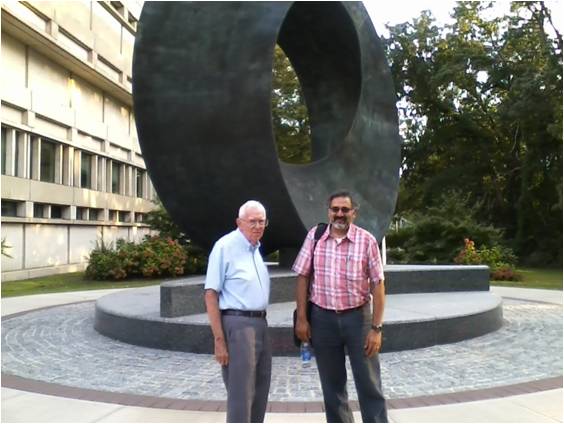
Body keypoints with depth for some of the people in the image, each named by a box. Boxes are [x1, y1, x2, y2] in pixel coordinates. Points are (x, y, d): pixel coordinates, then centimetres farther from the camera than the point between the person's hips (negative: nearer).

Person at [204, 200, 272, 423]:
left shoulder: (256, 248, 14)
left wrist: (261, 324, 16)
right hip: (237, 324, -9)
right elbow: (211, 294, -14)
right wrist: (219, 340, -18)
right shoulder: (225, 246, -11)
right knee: (241, 395, -5)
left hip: (260, 324, 9)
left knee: (259, 394, 16)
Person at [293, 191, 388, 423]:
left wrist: (376, 328, -9)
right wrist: (301, 318, -2)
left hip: (357, 317, -2)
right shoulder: (315, 236, 0)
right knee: (332, 384, 13)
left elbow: (377, 285, -5)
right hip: (323, 318, 2)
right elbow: (303, 277, 3)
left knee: (369, 384, 5)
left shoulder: (366, 240, -6)